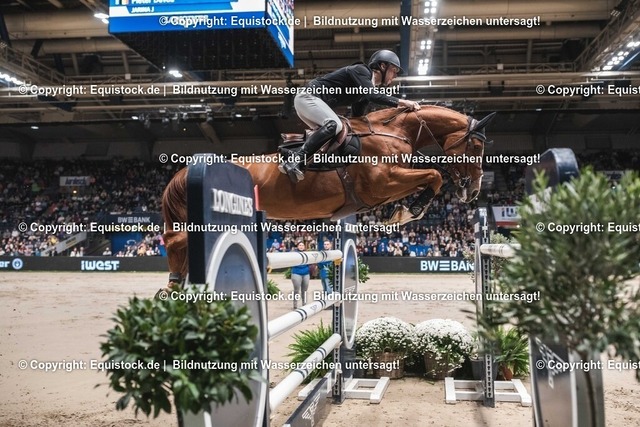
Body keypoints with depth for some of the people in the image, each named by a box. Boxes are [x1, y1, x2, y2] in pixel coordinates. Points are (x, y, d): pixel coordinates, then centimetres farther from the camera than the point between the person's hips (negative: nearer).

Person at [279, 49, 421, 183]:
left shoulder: (367, 89, 18)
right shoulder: (361, 70, -8)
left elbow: (357, 118, 21)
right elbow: (372, 95, -25)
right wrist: (401, 102, -24)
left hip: (312, 102, 10)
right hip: (308, 97, -10)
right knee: (334, 125, -28)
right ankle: (294, 161, -35)